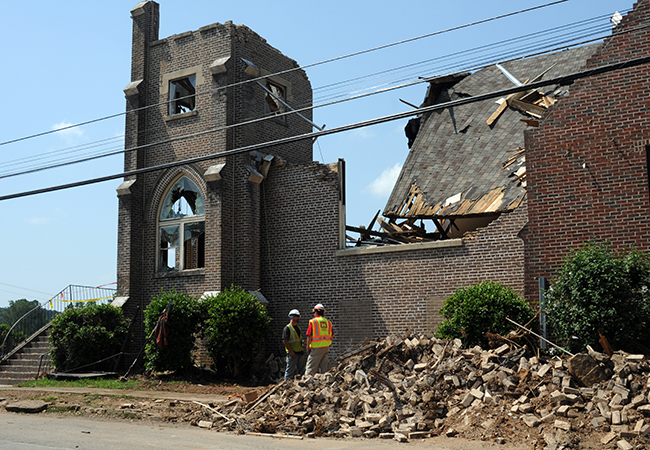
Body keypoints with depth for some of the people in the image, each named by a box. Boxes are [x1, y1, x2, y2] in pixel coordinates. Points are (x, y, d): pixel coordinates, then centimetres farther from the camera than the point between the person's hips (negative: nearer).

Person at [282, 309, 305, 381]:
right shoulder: (287, 328, -8)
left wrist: (303, 342, 7)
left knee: (301, 370, 11)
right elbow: (285, 340, -15)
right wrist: (291, 351, -19)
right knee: (290, 370, -6)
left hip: (300, 352, 8)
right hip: (292, 353, -8)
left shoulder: (298, 327, 18)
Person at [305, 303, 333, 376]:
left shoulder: (313, 322, -7)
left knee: (311, 367, -3)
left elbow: (309, 336, -10)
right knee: (323, 367, 12)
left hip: (316, 347, -6)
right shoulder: (328, 322, 10)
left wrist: (308, 348, -4)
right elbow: (332, 335, 13)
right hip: (326, 347, 6)